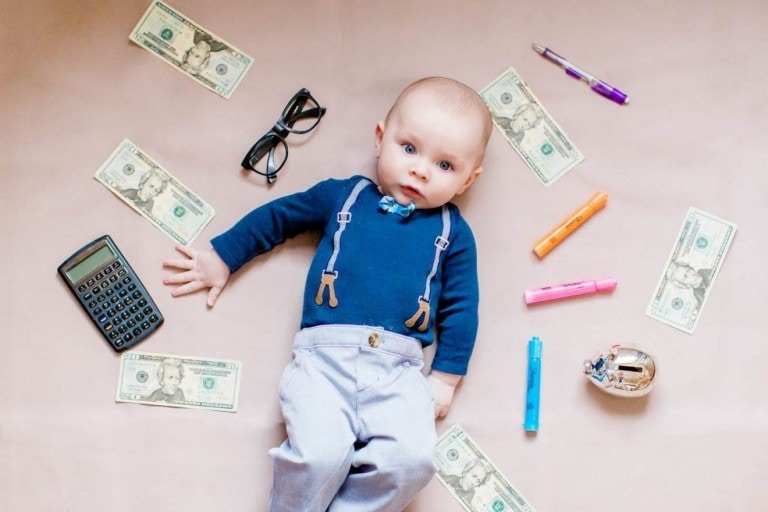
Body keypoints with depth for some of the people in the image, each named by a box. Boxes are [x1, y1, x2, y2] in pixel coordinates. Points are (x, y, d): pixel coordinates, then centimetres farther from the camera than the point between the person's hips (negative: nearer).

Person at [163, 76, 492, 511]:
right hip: (324, 354, -1)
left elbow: (461, 308, 14)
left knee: (412, 459, -25)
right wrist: (221, 258, 27)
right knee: (319, 455, -24)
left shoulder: (454, 233, 13)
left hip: (399, 369, 1)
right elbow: (276, 217, 25)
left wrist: (445, 378, 7)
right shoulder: (343, 195, 13)